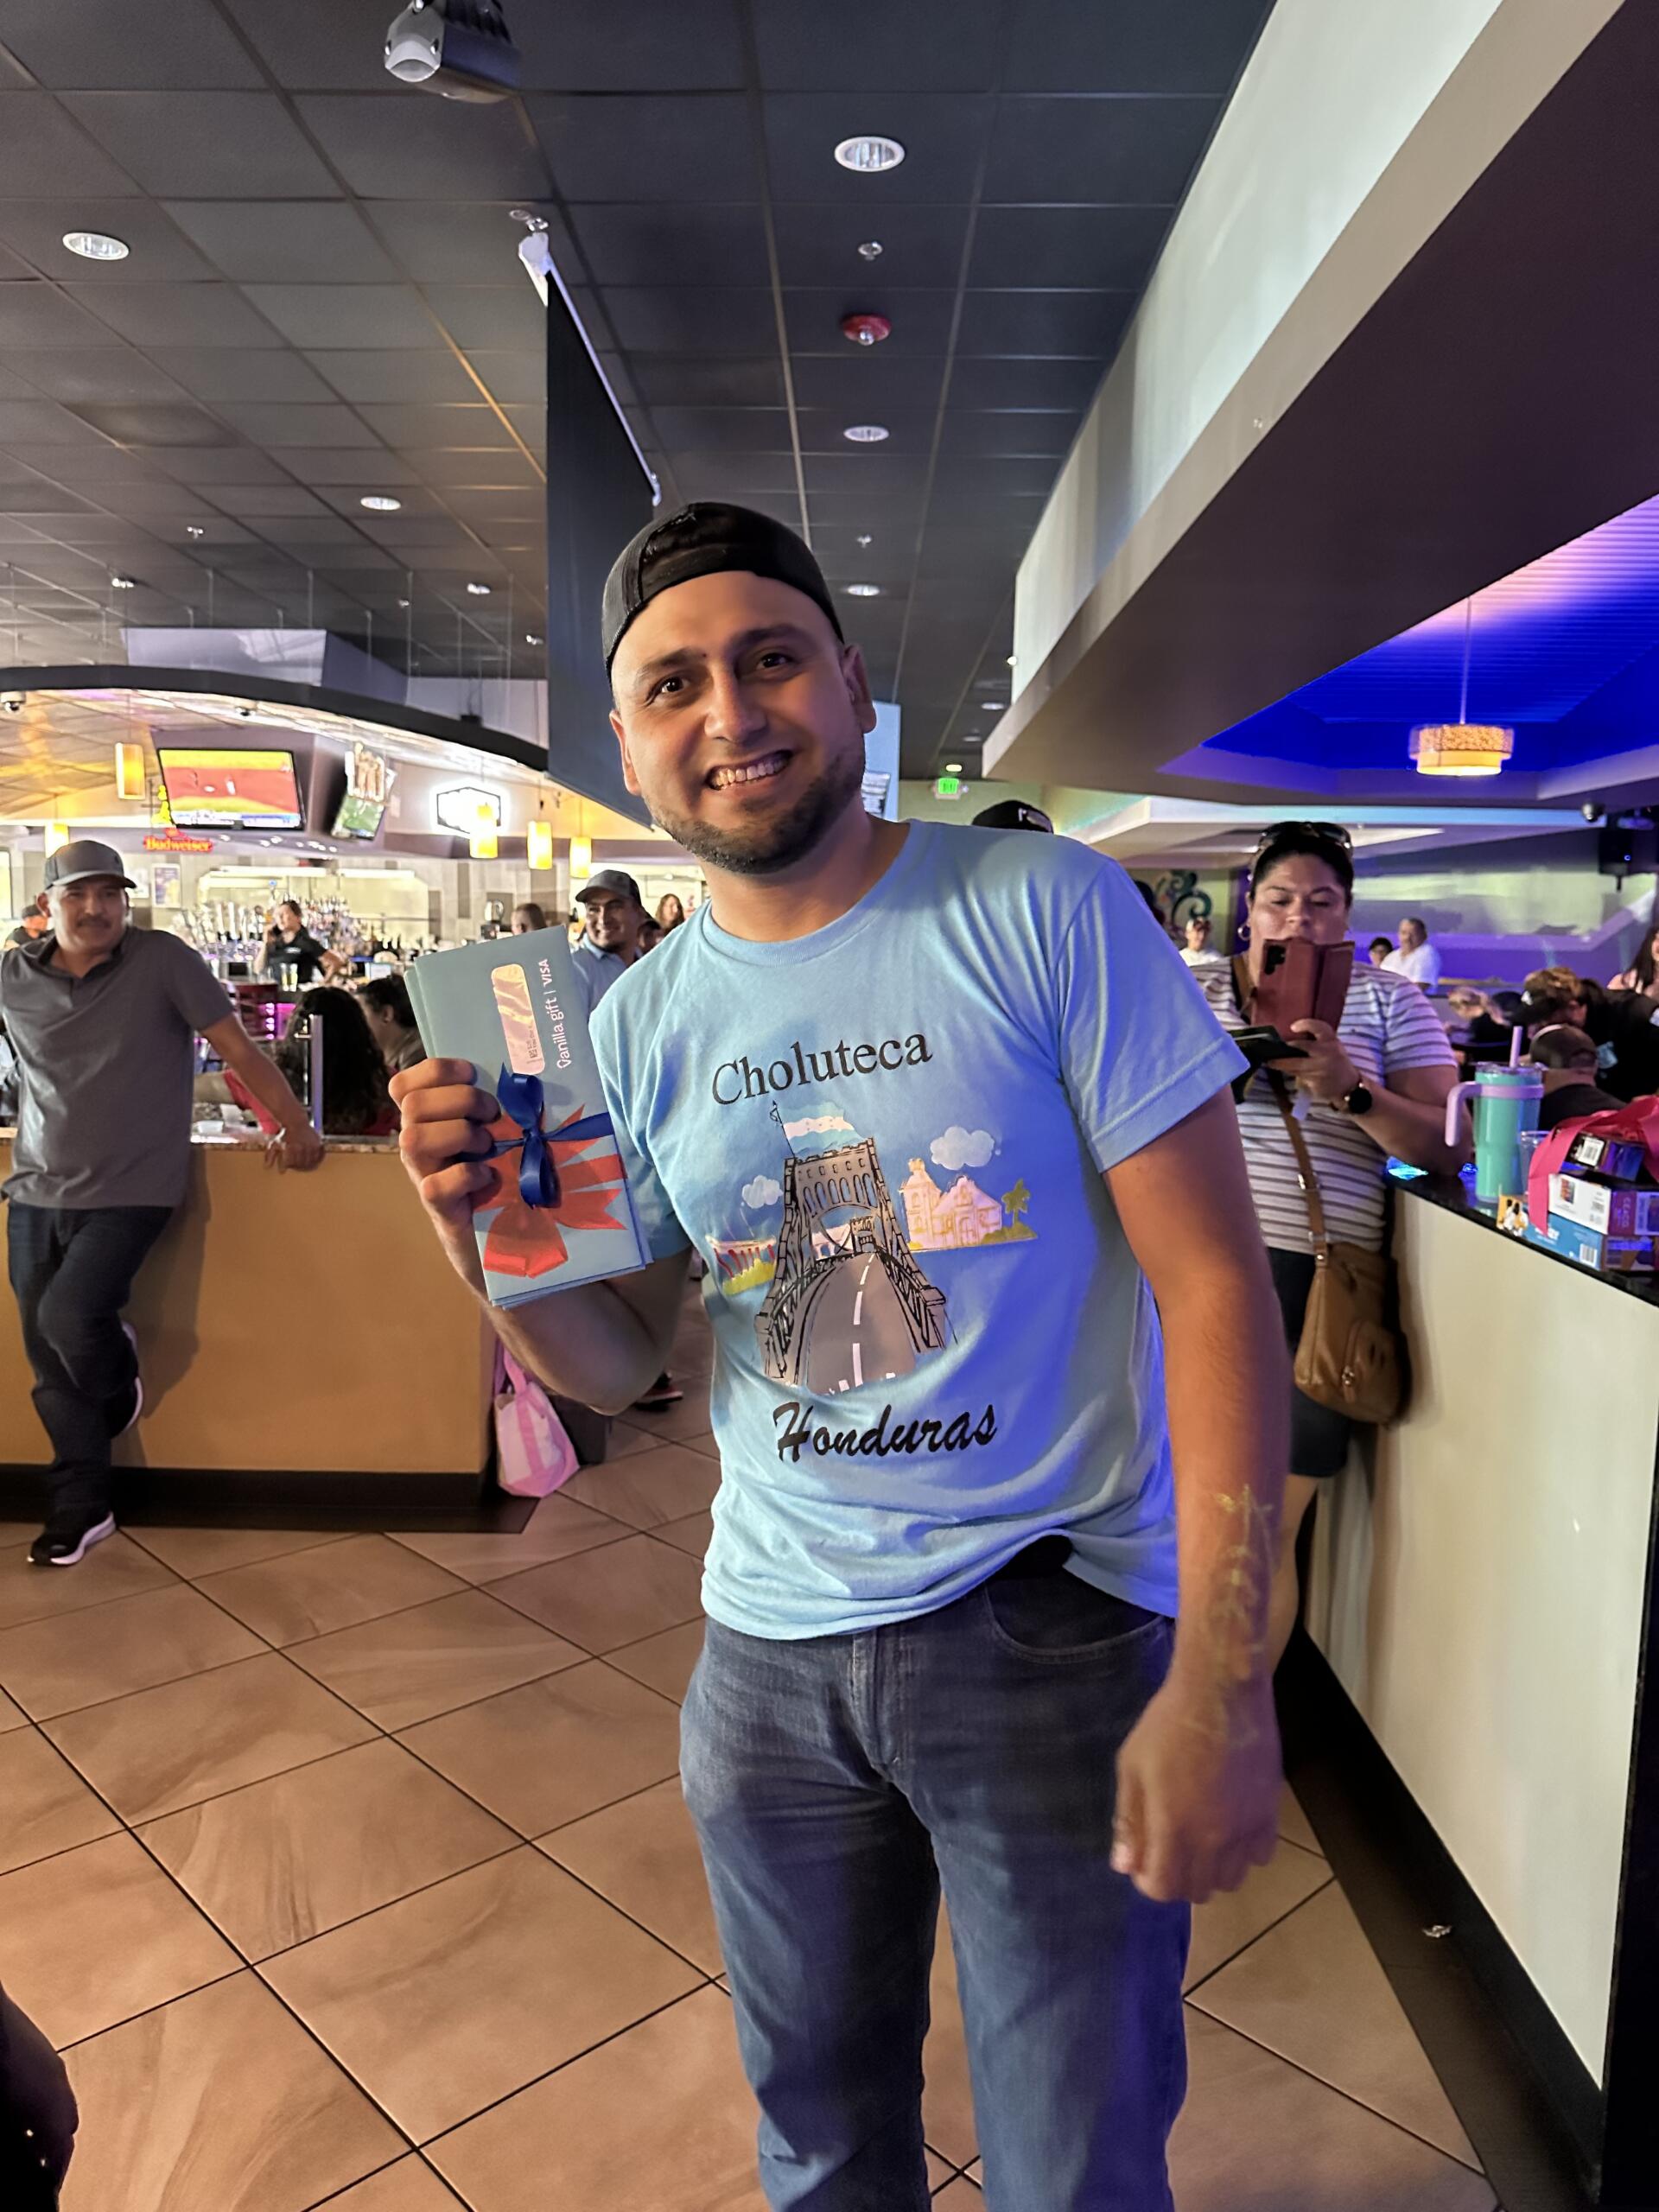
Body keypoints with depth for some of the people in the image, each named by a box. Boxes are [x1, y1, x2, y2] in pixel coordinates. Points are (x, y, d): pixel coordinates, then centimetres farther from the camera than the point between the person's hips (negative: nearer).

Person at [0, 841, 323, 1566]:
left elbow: (237, 1047, -8)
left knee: (69, 1316, -20)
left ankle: (120, 1384, 17)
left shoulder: (163, 961, -8)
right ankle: (82, 1504, 22)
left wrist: (294, 1124, -9)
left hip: (130, 1191, -4)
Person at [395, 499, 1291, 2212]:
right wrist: (486, 1241, -16)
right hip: (770, 1644, 4)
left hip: (1055, 1631, -3)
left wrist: (1221, 1678, -18)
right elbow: (615, 1362, 5)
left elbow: (1213, 1277, -13)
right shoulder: (638, 1022, 1)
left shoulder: (1047, 914, -12)